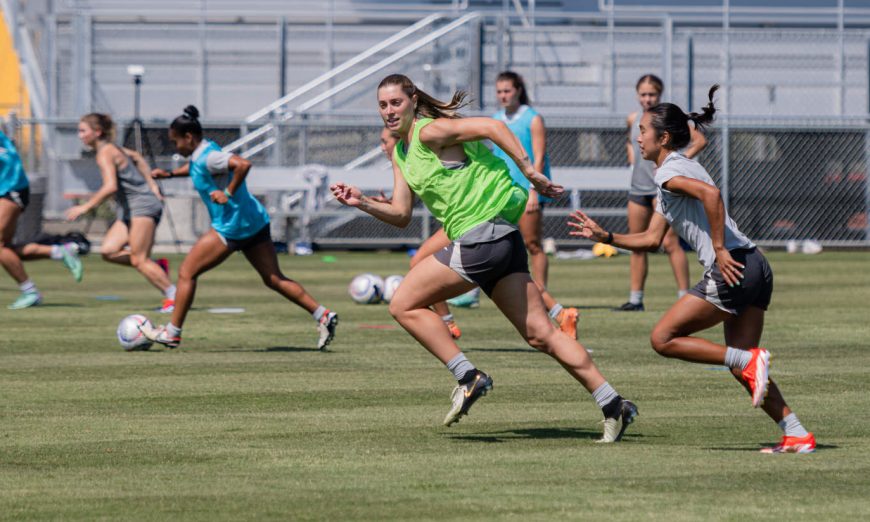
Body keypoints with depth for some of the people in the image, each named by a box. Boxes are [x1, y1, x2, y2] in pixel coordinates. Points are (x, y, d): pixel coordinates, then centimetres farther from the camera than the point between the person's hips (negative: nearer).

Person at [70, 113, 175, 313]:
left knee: (138, 259, -10)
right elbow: (136, 157, 30)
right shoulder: (112, 149, 14)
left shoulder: (105, 153, -15)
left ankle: (173, 295, -5)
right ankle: (157, 269, 7)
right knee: (108, 251, 0)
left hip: (143, 205, -9)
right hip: (128, 209, 9)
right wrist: (151, 183, 25)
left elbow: (110, 187, -27)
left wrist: (85, 207, -23)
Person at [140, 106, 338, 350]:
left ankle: (172, 333, 4)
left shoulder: (207, 158, -16)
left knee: (186, 272, -1)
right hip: (254, 222, 10)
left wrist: (229, 194, -24)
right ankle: (323, 315, 1)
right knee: (274, 279, 9)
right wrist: (170, 173, 26)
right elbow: (196, 169, 37)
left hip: (231, 227, -10)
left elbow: (243, 164, -31)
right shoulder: (201, 153, 13)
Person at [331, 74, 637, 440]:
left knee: (404, 305, -3)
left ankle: (468, 378, -5)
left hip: (482, 235, -9)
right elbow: (401, 215, 19)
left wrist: (530, 172, -19)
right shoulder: (401, 153, 20)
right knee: (540, 334, 6)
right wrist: (361, 202, 4)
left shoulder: (429, 131, -7)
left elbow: (491, 127, -15)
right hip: (503, 240, 9)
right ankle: (613, 404, 3)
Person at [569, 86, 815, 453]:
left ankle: (751, 362, -10)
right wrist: (604, 236, 23)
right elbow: (652, 239, 28)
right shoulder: (670, 179, 25)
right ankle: (797, 436, 2)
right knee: (741, 365, 10)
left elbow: (709, 193, -26)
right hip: (755, 269, 10)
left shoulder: (669, 170, -6)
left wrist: (719, 249, -23)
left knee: (663, 338, -3)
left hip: (732, 269, -10)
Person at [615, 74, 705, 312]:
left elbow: (699, 140, -12)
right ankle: (635, 299, 13)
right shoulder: (633, 119, 11)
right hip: (638, 187, 6)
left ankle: (684, 296, -9)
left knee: (670, 243, -11)